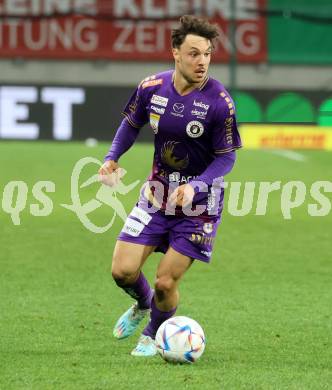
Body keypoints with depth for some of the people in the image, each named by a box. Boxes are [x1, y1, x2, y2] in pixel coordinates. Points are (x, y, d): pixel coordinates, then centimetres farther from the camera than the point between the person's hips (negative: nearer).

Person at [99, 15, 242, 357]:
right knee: (122, 271, -3)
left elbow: (226, 158, -12)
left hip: (200, 200, -3)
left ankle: (153, 333, 27)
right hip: (158, 192, 4)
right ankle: (142, 305, 34)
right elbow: (132, 123, 12)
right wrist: (112, 158, -4)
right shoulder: (151, 87, -8)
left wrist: (194, 187, -26)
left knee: (166, 282, -6)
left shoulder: (219, 101, -19)